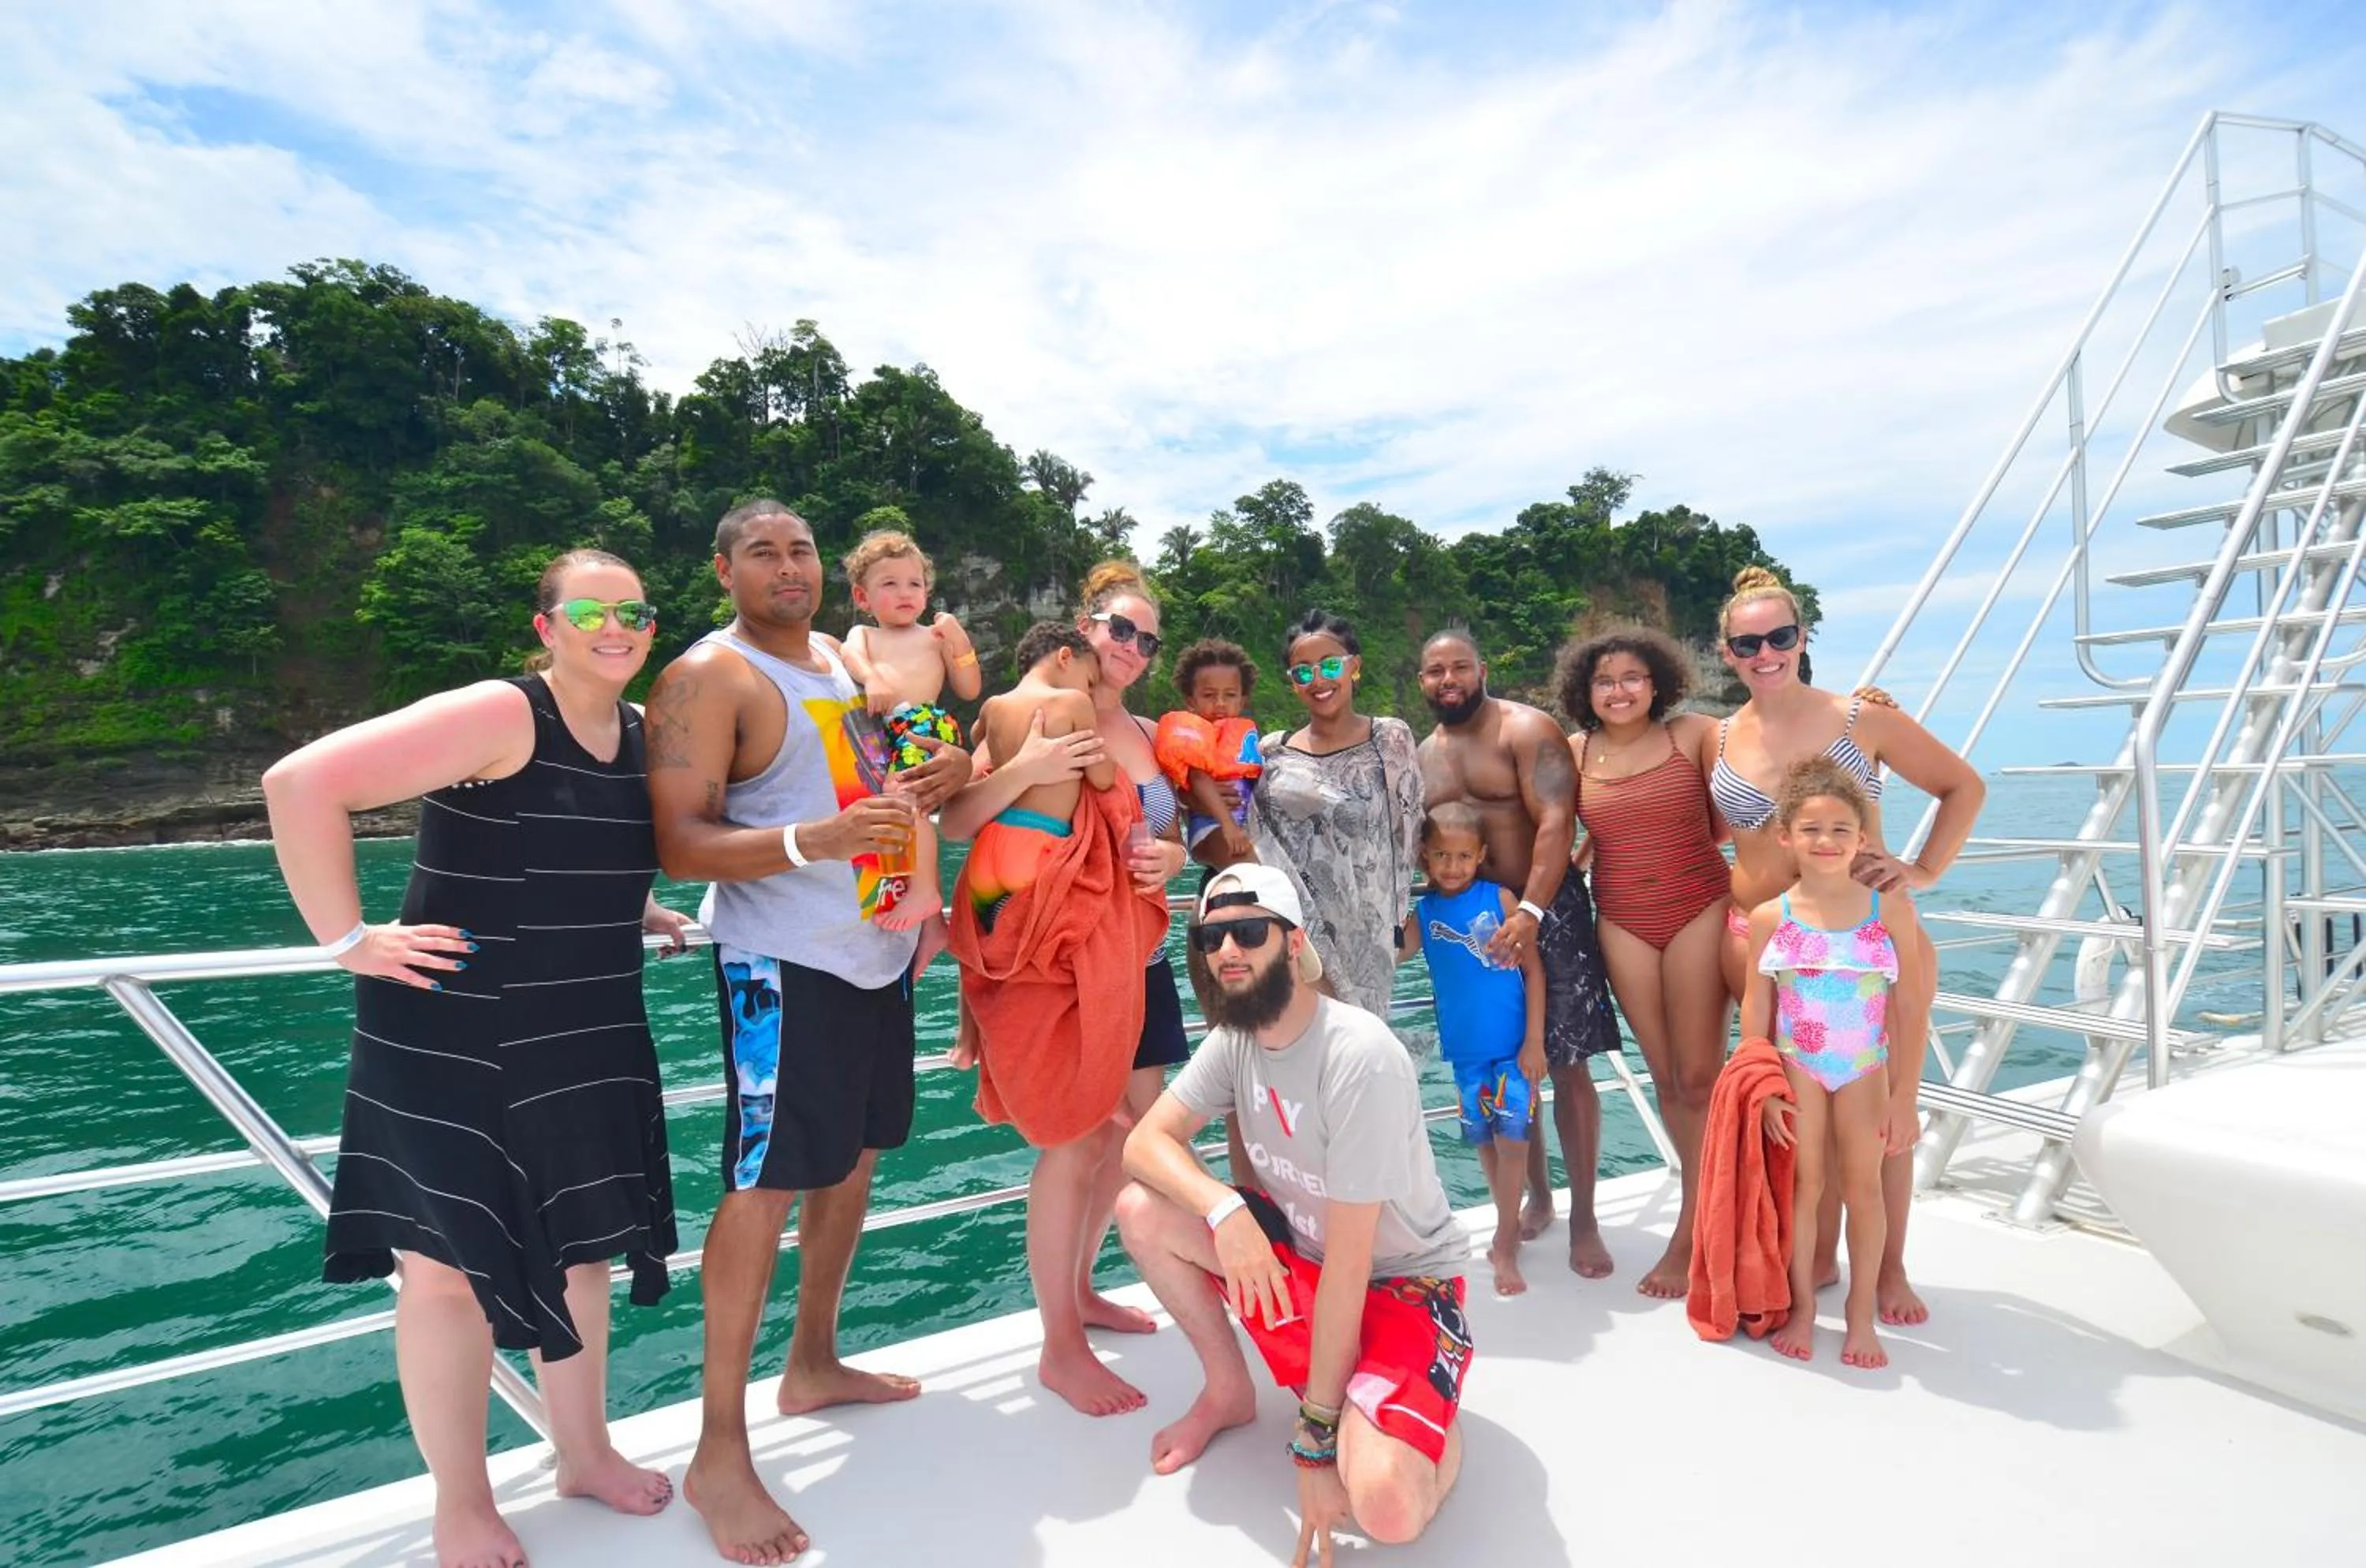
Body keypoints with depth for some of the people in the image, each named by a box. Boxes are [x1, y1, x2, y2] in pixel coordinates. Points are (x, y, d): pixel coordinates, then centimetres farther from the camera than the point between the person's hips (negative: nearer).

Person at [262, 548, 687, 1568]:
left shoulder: (640, 735, 5)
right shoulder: (497, 716, -18)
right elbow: (301, 782, -24)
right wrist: (348, 940, -21)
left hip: (588, 1042, 7)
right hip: (453, 1043, -7)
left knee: (578, 1245, 18)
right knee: (452, 1265, 8)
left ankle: (583, 1453, 39)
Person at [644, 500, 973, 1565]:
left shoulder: (844, 659, 13)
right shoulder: (706, 679, -11)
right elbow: (677, 844, -18)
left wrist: (928, 785, 1)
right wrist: (813, 840, -33)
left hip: (879, 947, 8)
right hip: (784, 963, -8)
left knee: (853, 1156, 16)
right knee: (767, 1182, -6)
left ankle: (813, 1363, 34)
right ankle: (719, 1454, 9)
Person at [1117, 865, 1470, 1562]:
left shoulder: (1359, 1056, -30)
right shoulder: (1233, 1038, -8)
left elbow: (1349, 1260, -26)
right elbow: (1145, 1142, -10)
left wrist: (1316, 1437, -19)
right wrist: (1224, 1209, -32)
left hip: (1402, 1279, -6)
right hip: (1303, 1254, 6)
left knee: (1384, 1508, -29)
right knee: (1141, 1209, -13)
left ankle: (1432, 1424, 7)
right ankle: (1228, 1392, 9)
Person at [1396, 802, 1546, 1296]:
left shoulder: (1501, 899, -7)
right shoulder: (1425, 912, 1)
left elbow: (1533, 969, -5)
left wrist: (1534, 1040, -8)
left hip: (1513, 1048, -3)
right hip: (1465, 1051, 3)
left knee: (1512, 1140, -4)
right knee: (1486, 1143, 14)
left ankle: (1505, 1246, 9)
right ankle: (1508, 1229, 33)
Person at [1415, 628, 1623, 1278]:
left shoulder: (1526, 730, -9)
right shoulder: (1424, 756, 10)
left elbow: (1556, 822, -20)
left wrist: (1530, 913, -30)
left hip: (1546, 908, -5)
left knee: (1567, 1065, -2)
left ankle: (1583, 1219, 11)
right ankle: (1537, 1197, 29)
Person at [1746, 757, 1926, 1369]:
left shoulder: (1890, 908, -8)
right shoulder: (1769, 918, -6)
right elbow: (1756, 1008, -1)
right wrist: (1763, 1091, -4)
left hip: (1866, 1070, 0)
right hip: (1797, 1068, 0)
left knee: (1863, 1186, 9)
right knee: (1804, 1183, 9)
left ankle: (1861, 1314, 26)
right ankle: (1802, 1307, 25)